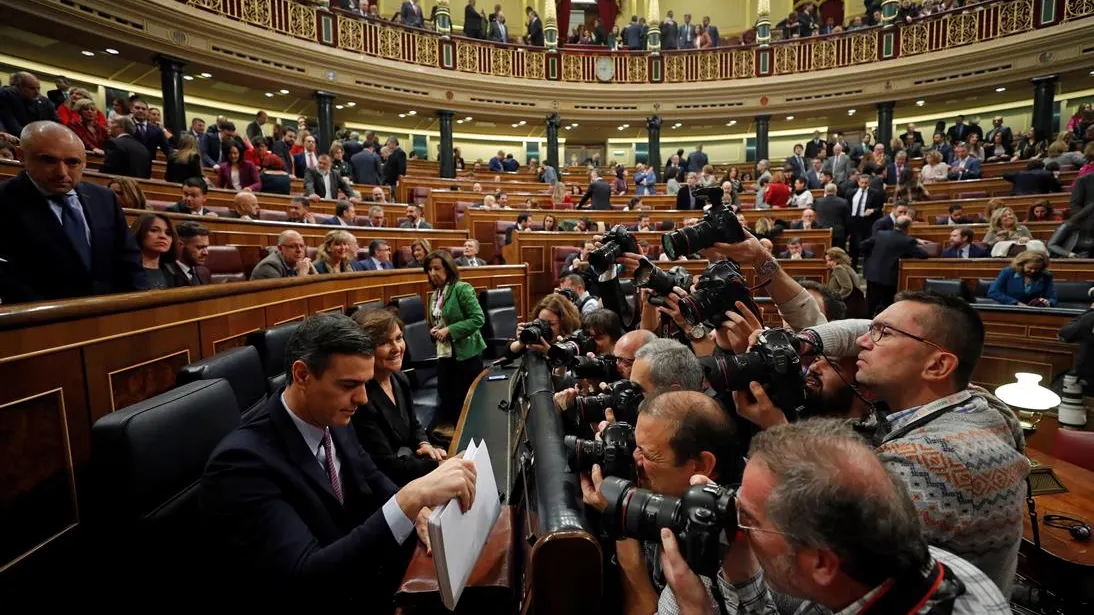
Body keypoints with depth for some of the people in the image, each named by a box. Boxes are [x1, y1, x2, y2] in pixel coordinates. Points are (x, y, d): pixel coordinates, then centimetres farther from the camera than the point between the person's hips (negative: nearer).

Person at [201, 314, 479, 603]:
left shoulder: (333, 421, -5)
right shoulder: (242, 462, -26)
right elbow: (305, 581, -33)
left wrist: (418, 509, -10)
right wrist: (410, 500, -41)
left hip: (363, 573, 7)